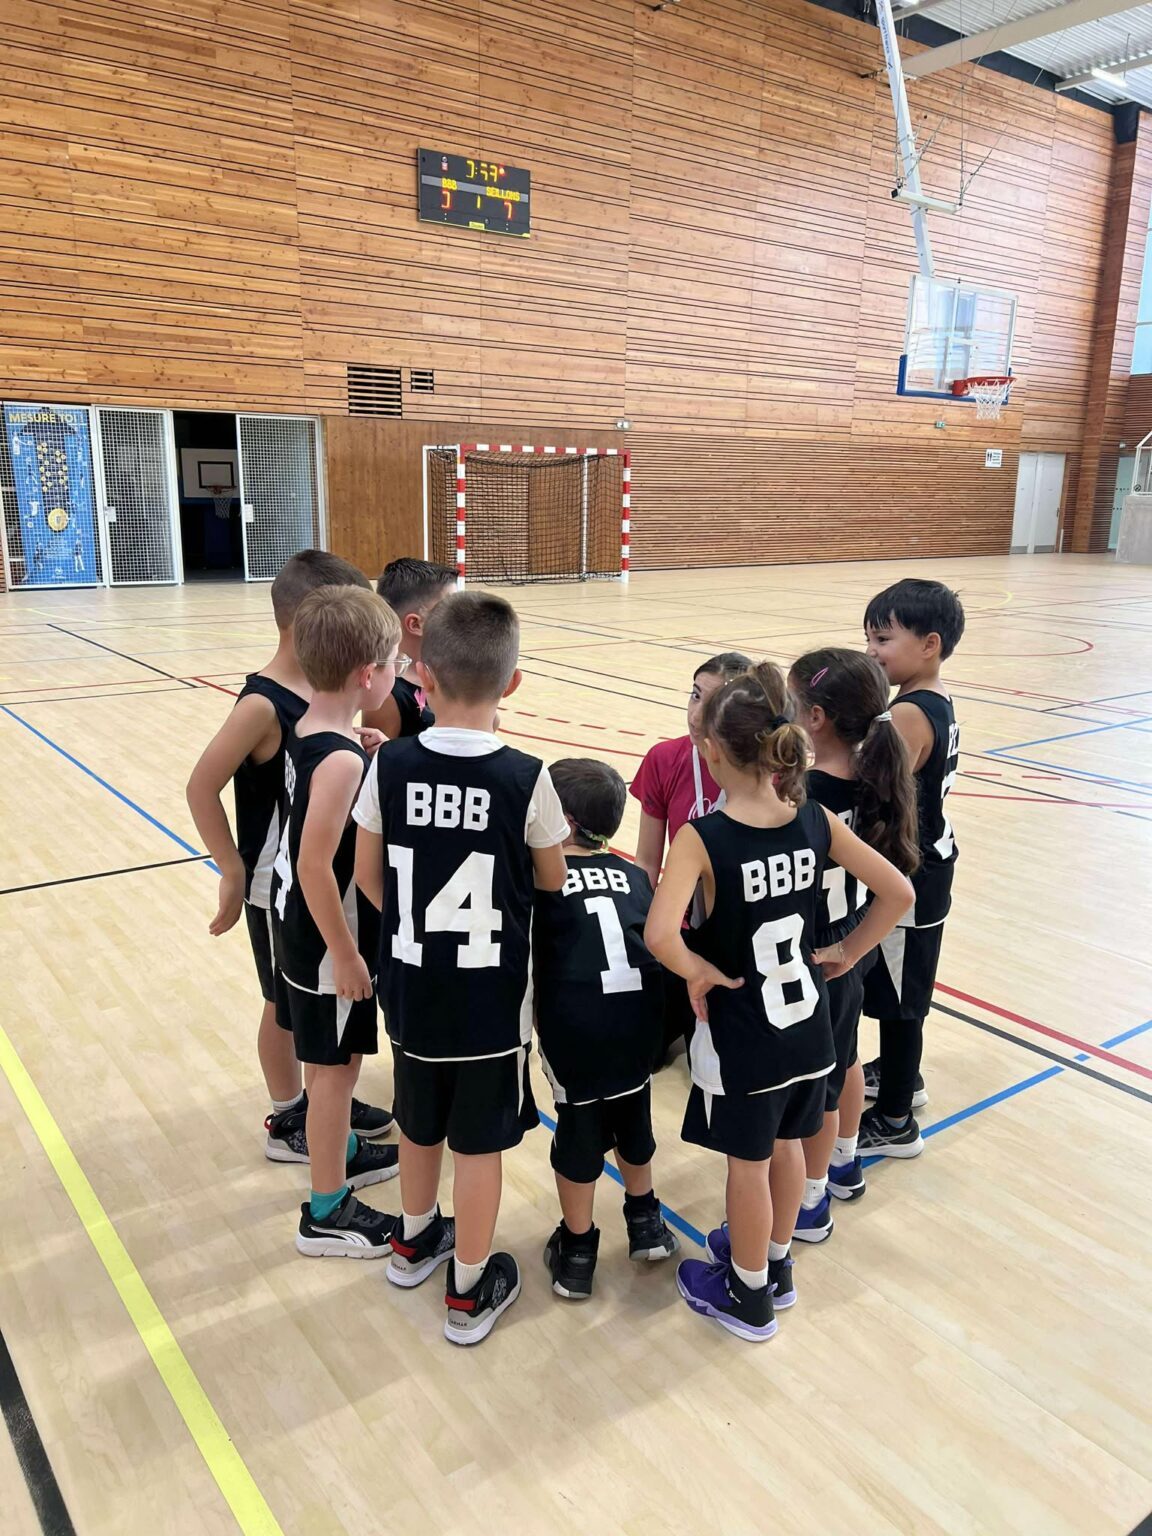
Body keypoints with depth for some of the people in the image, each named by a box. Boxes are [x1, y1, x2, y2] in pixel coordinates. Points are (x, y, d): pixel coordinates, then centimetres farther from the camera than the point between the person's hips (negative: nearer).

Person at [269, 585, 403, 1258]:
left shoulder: (309, 731, 0)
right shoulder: (342, 760, -28)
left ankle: (340, 1151, 47)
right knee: (336, 1064, 7)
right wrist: (345, 955, -20)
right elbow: (315, 866, -28)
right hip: (328, 936, -9)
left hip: (301, 924, 9)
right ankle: (327, 1212, 23)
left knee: (337, 1058, 26)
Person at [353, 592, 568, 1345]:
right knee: (479, 1142, 13)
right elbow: (554, 885, -5)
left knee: (420, 1122, 25)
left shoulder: (391, 765, -11)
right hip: (492, 996, -3)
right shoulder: (525, 778, -18)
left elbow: (367, 875, 0)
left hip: (411, 987, 3)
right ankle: (470, 1291, 30)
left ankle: (416, 1240, 48)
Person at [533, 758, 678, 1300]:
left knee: (579, 1127, 12)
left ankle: (577, 1253, 28)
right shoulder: (634, 875, 15)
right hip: (640, 1012, 4)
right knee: (631, 1114, 25)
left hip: (575, 1021, -4)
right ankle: (645, 1223, 44)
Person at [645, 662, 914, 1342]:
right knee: (786, 1146, 24)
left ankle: (749, 1295, 37)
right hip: (807, 1023, 5)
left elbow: (660, 935, -36)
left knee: (749, 1163, 15)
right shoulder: (816, 820, -9)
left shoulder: (702, 839, -24)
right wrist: (848, 952, 6)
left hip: (740, 1032, -5)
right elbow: (898, 892, -4)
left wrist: (700, 973, -17)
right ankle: (775, 1262, 48)